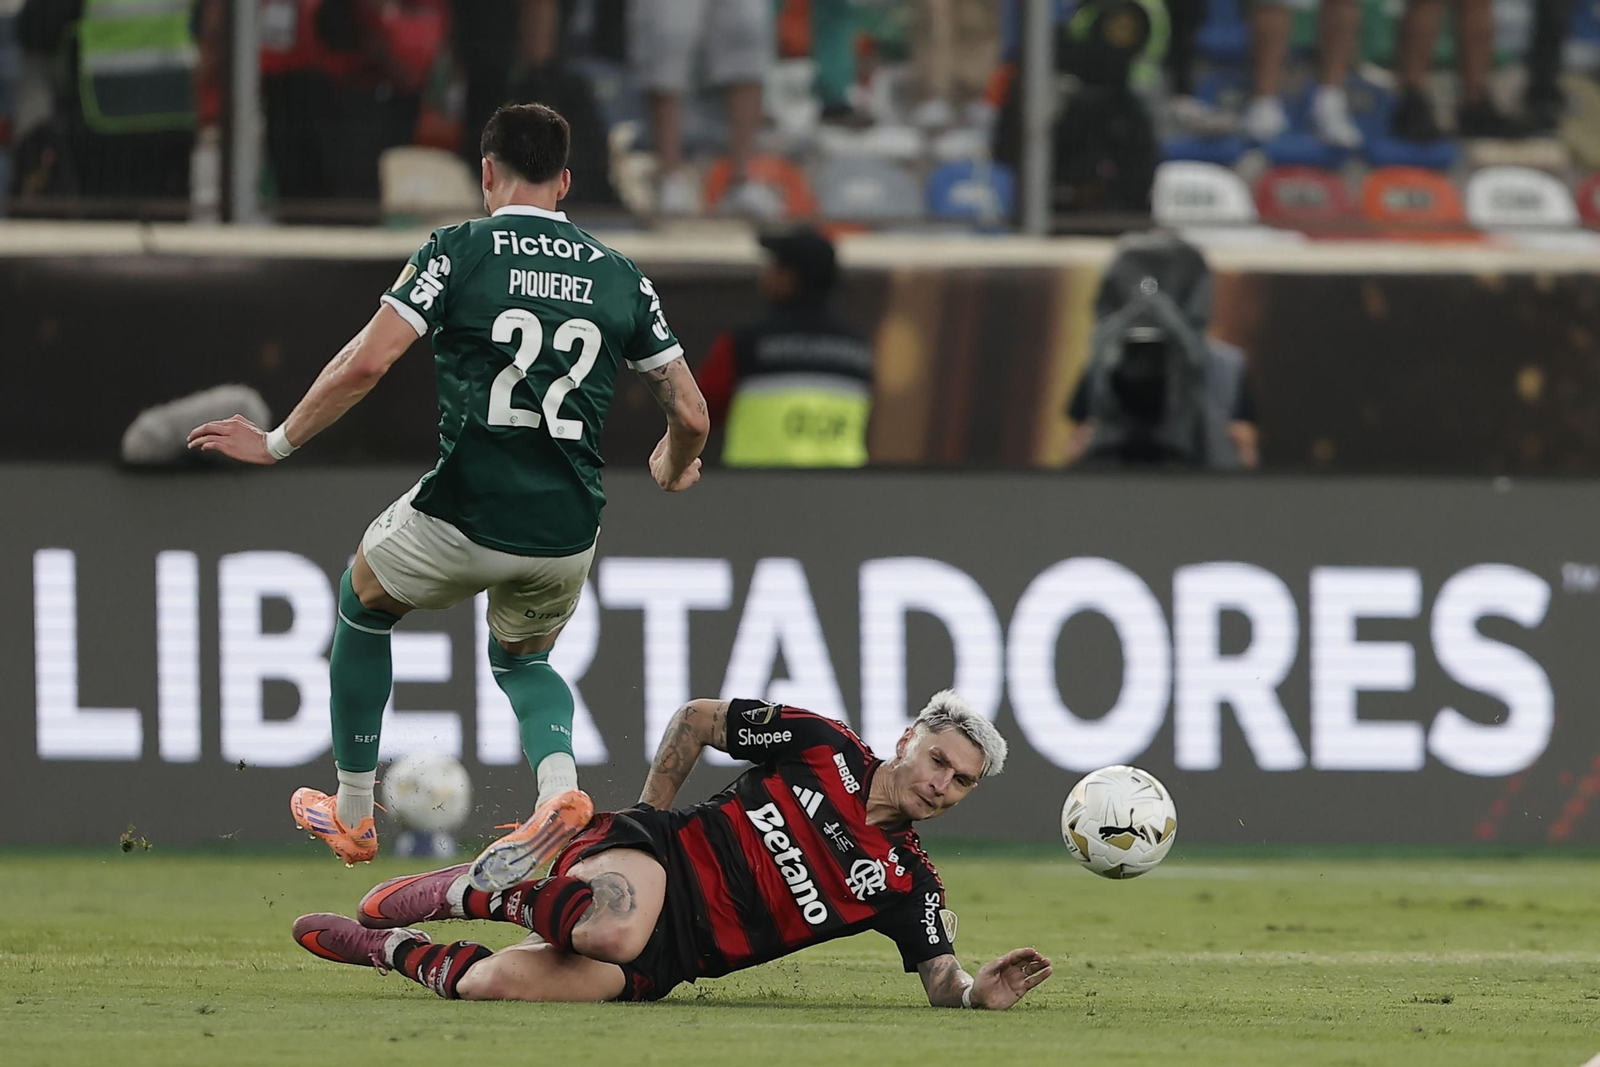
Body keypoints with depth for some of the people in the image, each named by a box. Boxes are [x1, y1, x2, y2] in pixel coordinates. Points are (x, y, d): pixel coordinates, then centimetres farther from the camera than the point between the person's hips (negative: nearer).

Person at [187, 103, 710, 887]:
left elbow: (366, 363, -12)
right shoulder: (620, 277, 9)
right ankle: (558, 787, 0)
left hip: (464, 517, -3)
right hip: (568, 531, 3)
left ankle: (352, 817, 32)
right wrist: (675, 468, 33)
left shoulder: (458, 253, -2)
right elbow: (690, 415, 10)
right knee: (520, 657, 32)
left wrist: (278, 444, 0)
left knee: (364, 600, 28)